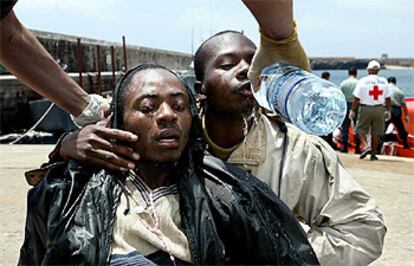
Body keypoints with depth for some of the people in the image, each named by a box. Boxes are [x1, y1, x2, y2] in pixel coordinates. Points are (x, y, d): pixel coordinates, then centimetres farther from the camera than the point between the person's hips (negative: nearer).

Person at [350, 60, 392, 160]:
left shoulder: (363, 81, -7)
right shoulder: (384, 81, 2)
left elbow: (356, 98, -8)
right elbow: (388, 98, 5)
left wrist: (352, 110, -1)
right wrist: (388, 111, 14)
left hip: (365, 109, -2)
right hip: (379, 109, 3)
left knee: (361, 129, 11)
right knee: (376, 132, 11)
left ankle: (366, 146, -11)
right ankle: (373, 154, 14)